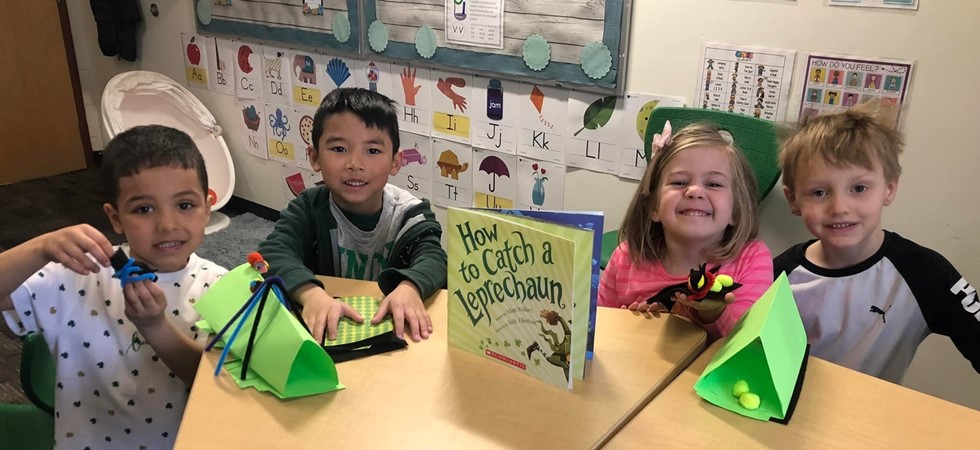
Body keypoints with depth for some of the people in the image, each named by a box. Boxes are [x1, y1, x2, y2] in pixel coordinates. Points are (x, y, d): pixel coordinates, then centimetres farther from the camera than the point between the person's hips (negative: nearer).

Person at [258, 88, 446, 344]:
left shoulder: (410, 215, -6)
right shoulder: (308, 209, -5)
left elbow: (433, 259, -21)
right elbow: (273, 253, -20)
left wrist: (409, 288, -43)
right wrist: (311, 293, -39)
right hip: (322, 332, 1)